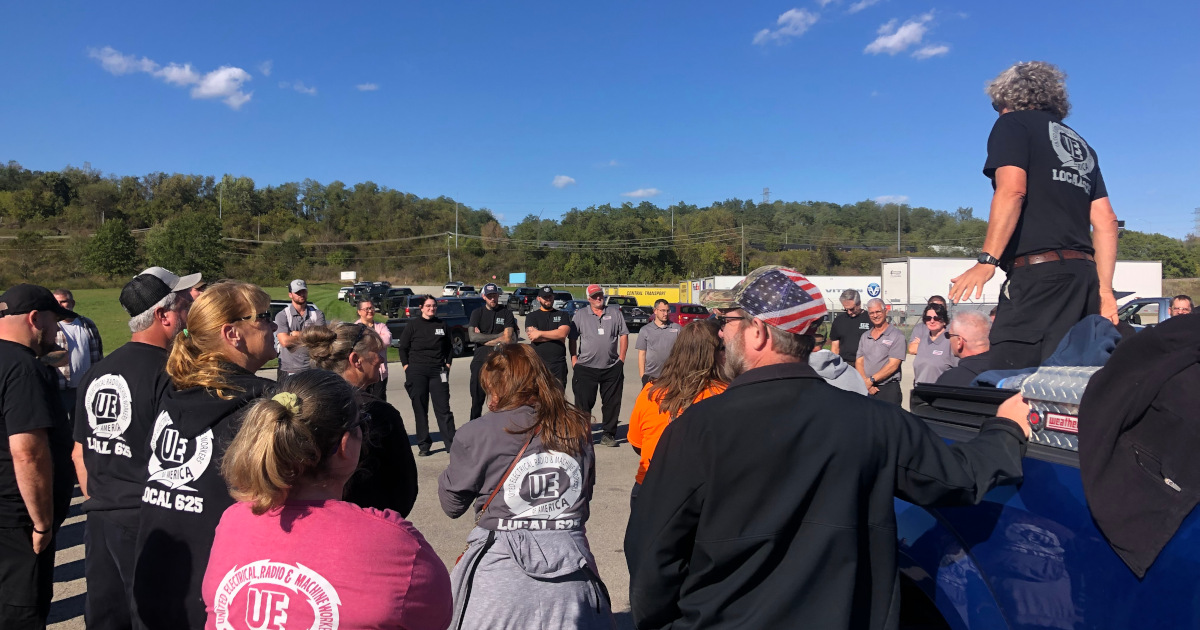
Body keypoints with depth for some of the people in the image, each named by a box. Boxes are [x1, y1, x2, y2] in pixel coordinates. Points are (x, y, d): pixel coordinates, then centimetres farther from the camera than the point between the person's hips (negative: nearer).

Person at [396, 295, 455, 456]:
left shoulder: (442, 325, 10)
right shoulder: (413, 324, 4)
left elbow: (448, 346, 19)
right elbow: (402, 347, 7)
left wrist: (447, 364, 9)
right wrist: (406, 366, 0)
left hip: (438, 371, 1)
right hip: (417, 372, -1)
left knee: (443, 408, -2)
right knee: (420, 409, 3)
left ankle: (451, 444, 0)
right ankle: (423, 445, 12)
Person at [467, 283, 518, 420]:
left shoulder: (506, 313, 5)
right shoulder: (477, 313, 8)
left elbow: (508, 338, -6)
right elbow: (472, 336, -6)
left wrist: (482, 338, -7)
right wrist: (498, 337, -9)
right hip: (480, 361, 1)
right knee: (477, 399, 5)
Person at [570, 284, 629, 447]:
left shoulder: (615, 313, 10)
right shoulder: (580, 314, 6)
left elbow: (623, 334, 9)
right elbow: (572, 338, 5)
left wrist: (621, 358, 1)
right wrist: (574, 360, -2)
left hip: (612, 368, 2)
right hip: (586, 368, -1)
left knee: (612, 403, 6)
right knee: (583, 403, 0)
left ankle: (608, 434, 18)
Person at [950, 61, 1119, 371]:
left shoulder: (1013, 124, 6)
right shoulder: (1080, 144, 27)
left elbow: (1011, 191, -13)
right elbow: (1106, 222, 20)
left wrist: (987, 261, -18)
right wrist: (1103, 289, 20)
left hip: (1038, 273, -8)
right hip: (1084, 273, 8)